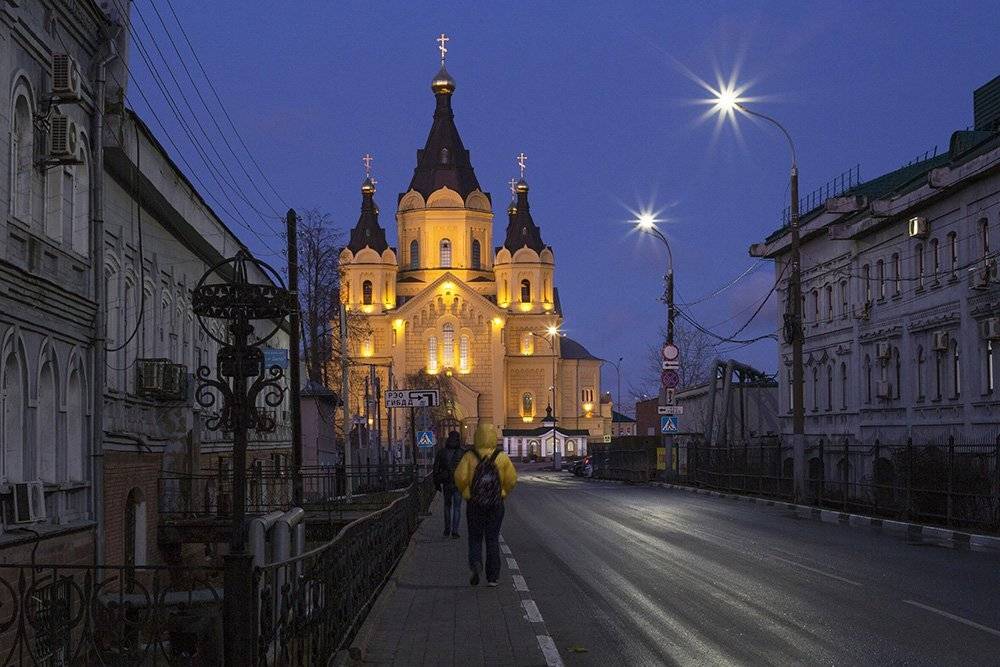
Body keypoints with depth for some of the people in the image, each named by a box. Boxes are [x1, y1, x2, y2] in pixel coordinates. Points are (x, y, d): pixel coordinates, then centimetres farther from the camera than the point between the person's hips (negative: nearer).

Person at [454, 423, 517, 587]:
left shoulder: (470, 456, -6)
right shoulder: (502, 457, -3)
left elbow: (460, 476, -15)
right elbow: (512, 478, -7)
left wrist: (464, 491, 3)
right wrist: (503, 493, 9)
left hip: (474, 504, -1)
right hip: (496, 504, 1)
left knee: (475, 538, 12)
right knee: (493, 539, 9)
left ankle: (476, 564, -15)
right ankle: (492, 577, 8)